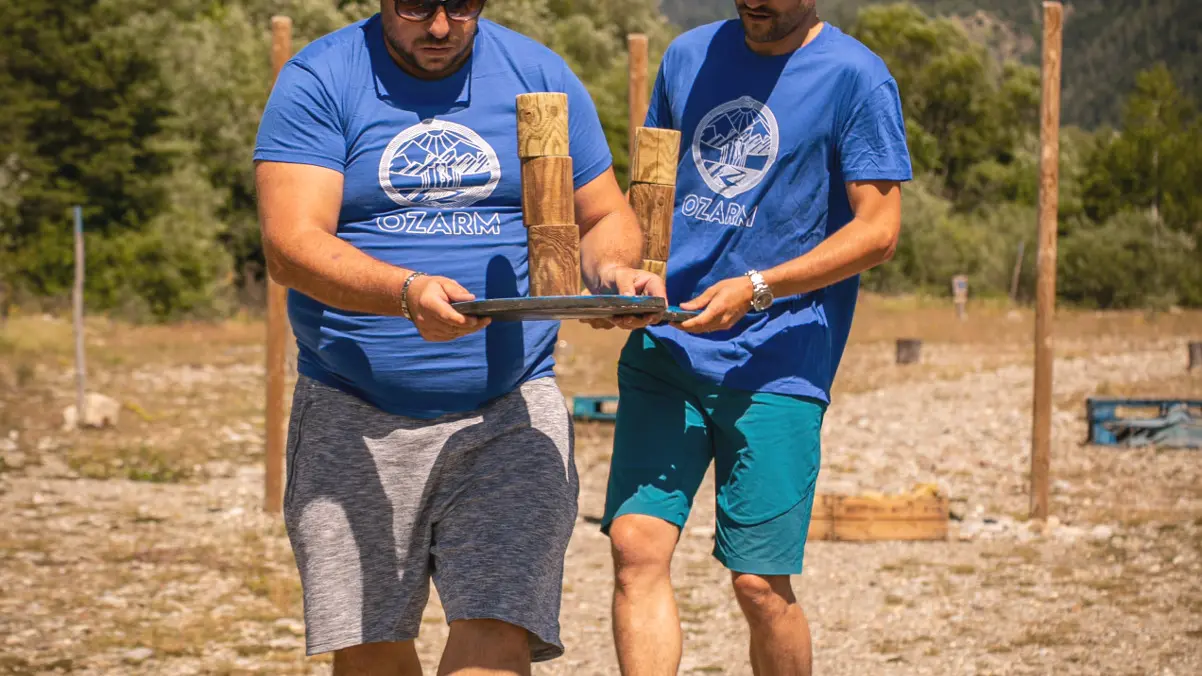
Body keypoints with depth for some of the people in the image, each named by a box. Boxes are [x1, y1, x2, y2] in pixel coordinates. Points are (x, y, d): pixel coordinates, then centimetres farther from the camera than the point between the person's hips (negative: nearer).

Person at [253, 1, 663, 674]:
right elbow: (291, 244, -13)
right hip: (355, 416, 0)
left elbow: (606, 219, 14)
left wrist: (614, 269, -11)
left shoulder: (540, 76, 7)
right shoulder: (317, 81, -2)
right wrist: (406, 292, -31)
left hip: (512, 411, 1)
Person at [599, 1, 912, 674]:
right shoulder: (689, 55, 13)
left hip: (776, 364, -4)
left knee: (760, 582, -4)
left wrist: (755, 288, -17)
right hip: (663, 342, 4)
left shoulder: (857, 79, -3)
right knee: (636, 543, -8)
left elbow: (879, 230, -7)